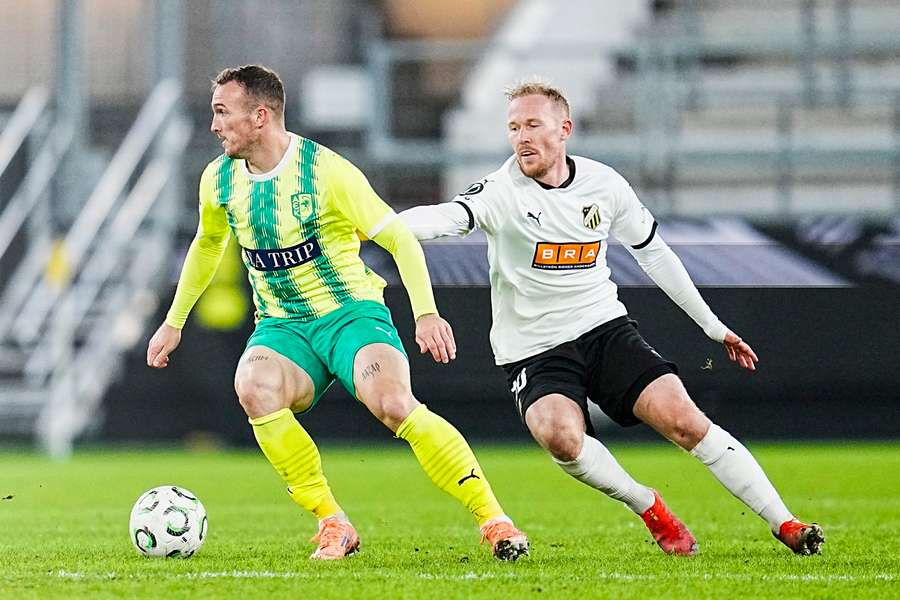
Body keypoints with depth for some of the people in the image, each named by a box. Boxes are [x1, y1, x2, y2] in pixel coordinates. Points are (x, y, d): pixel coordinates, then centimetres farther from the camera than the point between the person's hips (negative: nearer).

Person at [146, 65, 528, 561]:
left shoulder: (327, 171, -13)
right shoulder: (219, 180, 3)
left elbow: (400, 240, -11)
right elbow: (208, 245, 25)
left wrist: (426, 313, -24)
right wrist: (174, 322, 29)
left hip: (350, 314, -4)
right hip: (281, 327, 4)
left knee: (395, 405, -32)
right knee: (254, 389, -32)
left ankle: (493, 519, -21)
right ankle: (333, 525, -21)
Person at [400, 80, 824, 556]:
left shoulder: (604, 185, 1)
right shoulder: (502, 192, -12)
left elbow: (653, 252, 15)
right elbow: (449, 218, -32)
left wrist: (712, 326, 18)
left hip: (605, 329, 3)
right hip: (533, 352, -2)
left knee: (682, 418, -16)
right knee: (559, 435, -32)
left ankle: (785, 525, -5)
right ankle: (647, 508, -6)